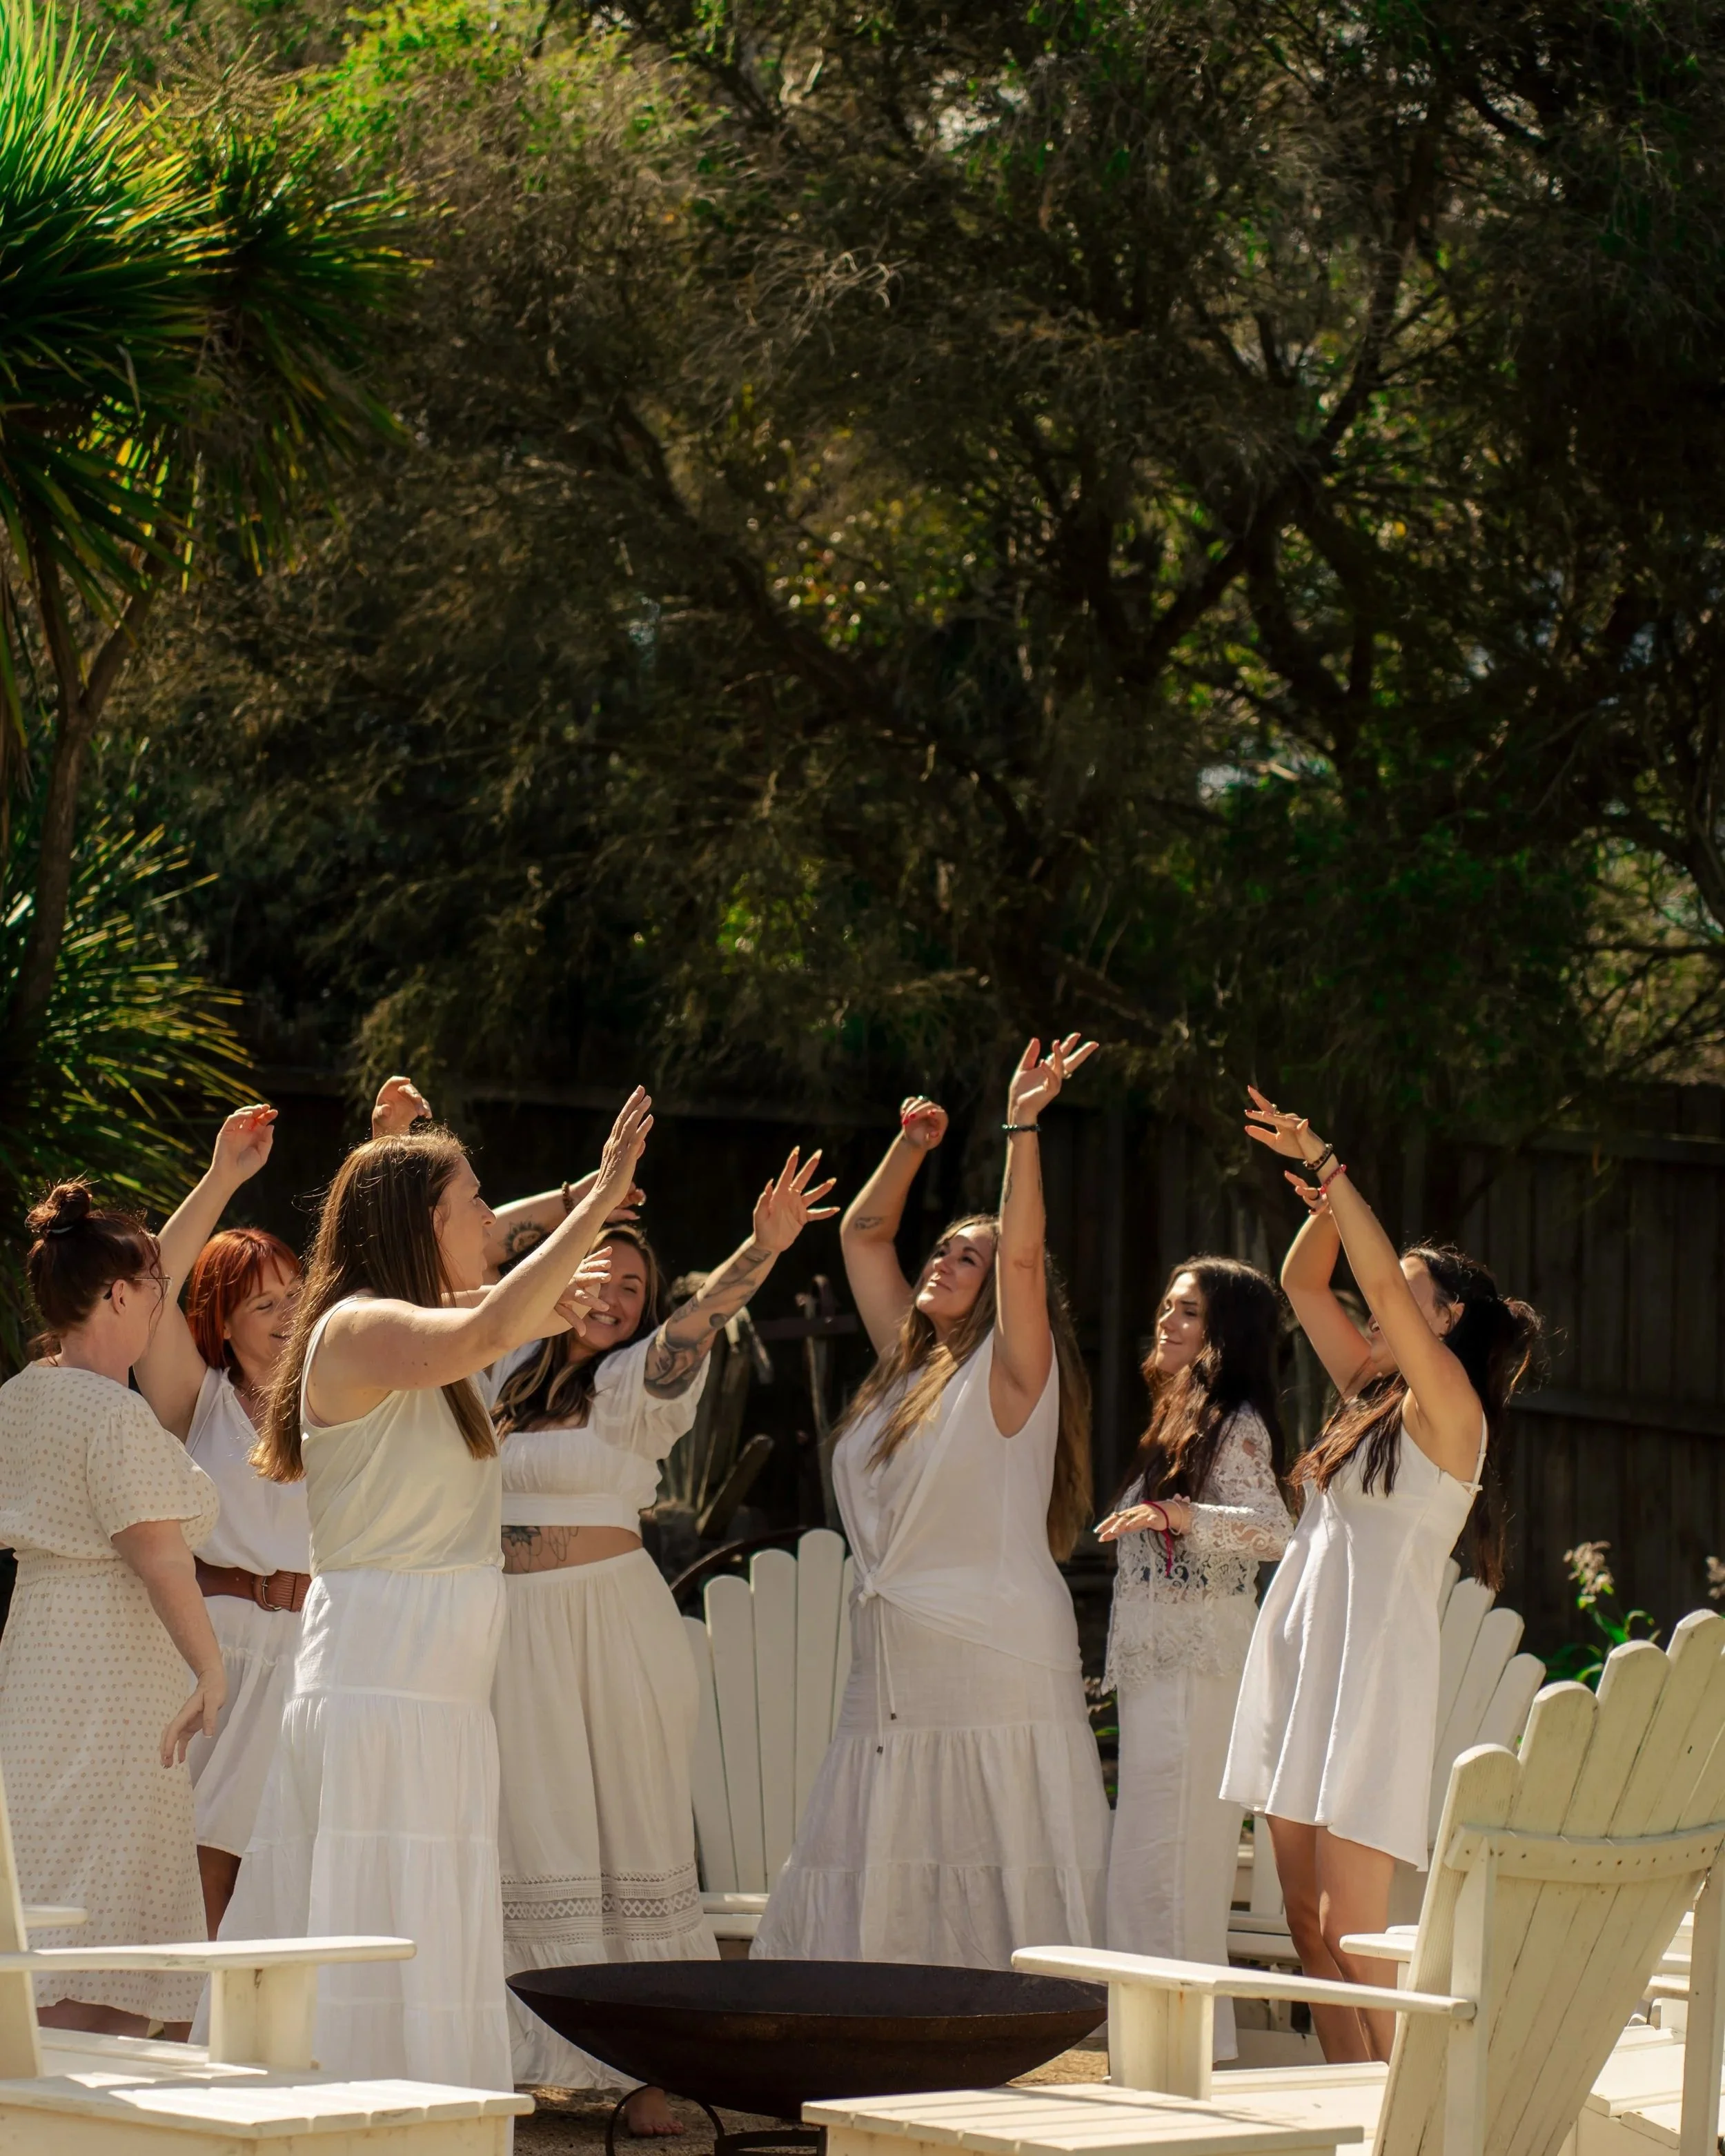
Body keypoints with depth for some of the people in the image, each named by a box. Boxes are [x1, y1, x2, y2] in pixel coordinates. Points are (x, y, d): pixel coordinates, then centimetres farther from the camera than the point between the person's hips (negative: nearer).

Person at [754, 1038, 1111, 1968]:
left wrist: (1022, 1126, -20)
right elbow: (864, 1234, 25)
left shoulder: (1010, 1372, -1)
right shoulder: (907, 1363, 18)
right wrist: (911, 1147, 14)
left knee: (995, 1896, -9)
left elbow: (1022, 1255, -15)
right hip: (892, 1674, 7)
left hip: (992, 1671, -7)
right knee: (865, 1889, 1)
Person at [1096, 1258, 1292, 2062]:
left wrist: (1181, 1517, -38)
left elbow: (1273, 1532, -24)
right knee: (1148, 1861, 9)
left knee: (1166, 1856, -11)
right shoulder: (1179, 1421, 20)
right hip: (1154, 1666, 10)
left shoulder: (1238, 1425, -9)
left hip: (1198, 1671, -10)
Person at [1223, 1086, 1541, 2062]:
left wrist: (1332, 1166, -13)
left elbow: (1385, 1281, -18)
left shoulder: (1449, 1406, -7)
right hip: (1303, 1660, 8)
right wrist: (1326, 1198, 5)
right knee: (1311, 1928, 6)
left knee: (1352, 1934, -12)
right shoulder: (1373, 1393, 16)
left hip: (1375, 1676, -8)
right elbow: (1305, 1284, 22)